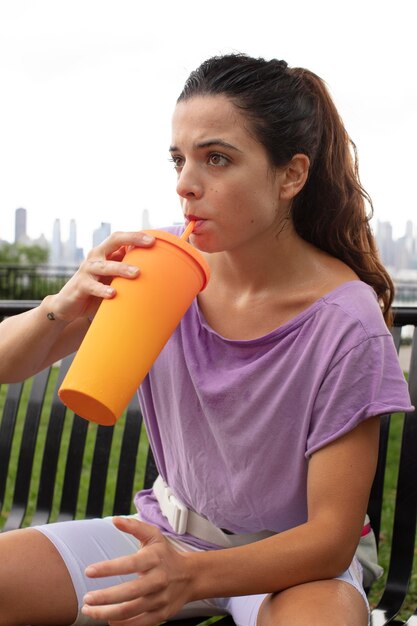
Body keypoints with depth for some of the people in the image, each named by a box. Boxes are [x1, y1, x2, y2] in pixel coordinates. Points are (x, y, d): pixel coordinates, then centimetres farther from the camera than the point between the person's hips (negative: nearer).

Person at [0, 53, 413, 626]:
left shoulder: (346, 324, -22)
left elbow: (332, 539, -18)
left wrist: (193, 574, -35)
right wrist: (63, 306, -28)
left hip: (292, 556, -3)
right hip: (168, 533, 4)